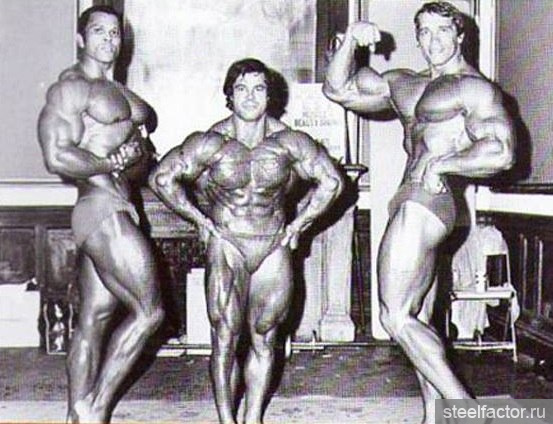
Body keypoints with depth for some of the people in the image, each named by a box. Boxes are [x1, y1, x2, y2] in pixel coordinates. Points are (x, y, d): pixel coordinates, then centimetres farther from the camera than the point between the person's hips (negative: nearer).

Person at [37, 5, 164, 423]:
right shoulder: (71, 87, -8)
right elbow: (58, 157, -19)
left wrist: (137, 151, -1)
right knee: (148, 311, -7)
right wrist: (111, 162, -11)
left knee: (95, 318, 11)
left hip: (117, 210, 9)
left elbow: (141, 154, 22)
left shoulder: (118, 91, 21)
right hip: (101, 210, -9)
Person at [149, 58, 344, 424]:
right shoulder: (211, 143, -9)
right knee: (225, 338, -5)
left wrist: (298, 225, 5)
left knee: (264, 339, 8)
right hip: (226, 247, -1)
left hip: (273, 249, 2)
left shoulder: (288, 142, -5)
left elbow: (332, 181, 6)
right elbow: (162, 178, -1)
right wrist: (201, 219, 1)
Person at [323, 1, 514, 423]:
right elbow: (337, 89, 20)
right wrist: (350, 41, 8)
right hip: (413, 206, 9)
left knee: (396, 317, -11)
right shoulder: (404, 84, 21)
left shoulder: (475, 89, -3)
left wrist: (441, 163, -14)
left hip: (424, 203, -9)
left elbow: (501, 153, -15)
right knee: (418, 322, 10)